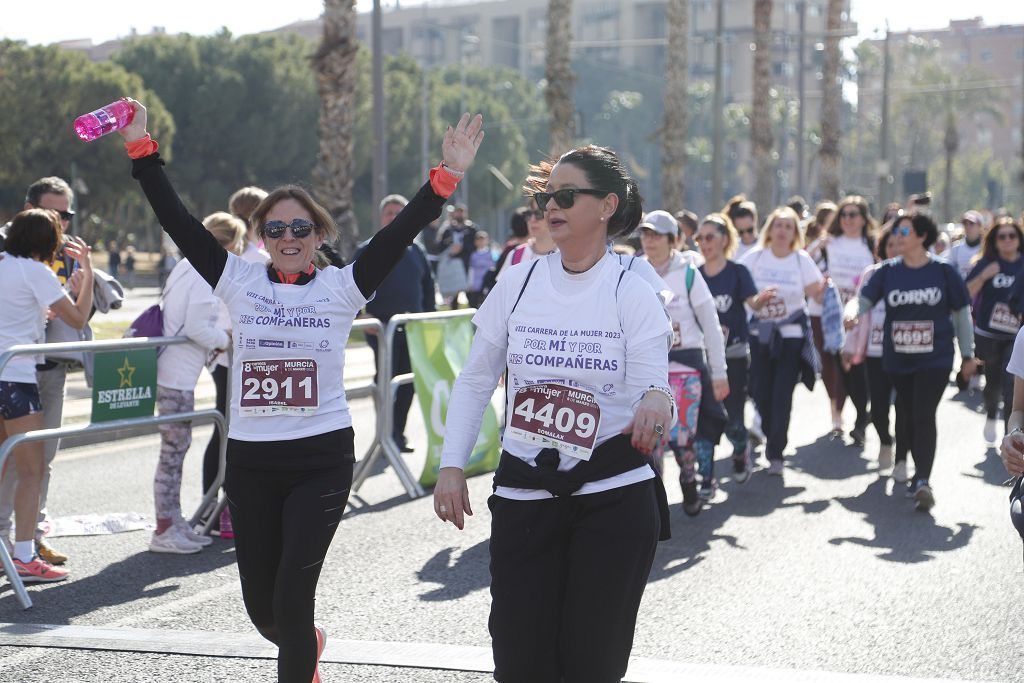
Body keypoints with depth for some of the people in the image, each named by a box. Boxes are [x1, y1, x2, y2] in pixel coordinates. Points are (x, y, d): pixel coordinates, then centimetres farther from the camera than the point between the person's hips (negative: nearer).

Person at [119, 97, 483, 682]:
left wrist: (447, 176, -19)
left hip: (322, 459, -3)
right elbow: (179, 221, 0)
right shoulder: (239, 282, 3)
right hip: (250, 461, 3)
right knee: (261, 606, 12)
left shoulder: (340, 287, -1)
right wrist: (142, 149, -4)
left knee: (292, 599, -10)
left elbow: (401, 233, -9)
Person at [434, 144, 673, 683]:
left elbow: (653, 388, -9)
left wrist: (657, 401, -33)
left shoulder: (632, 294, -3)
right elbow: (475, 382, 9)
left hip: (615, 497, -2)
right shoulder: (518, 283, 3)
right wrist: (451, 466, 0)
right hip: (525, 493, 2)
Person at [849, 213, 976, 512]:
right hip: (898, 360, 4)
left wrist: (968, 355, 8)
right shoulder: (888, 271, 2)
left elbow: (962, 313, 4)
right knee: (908, 417, 14)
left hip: (935, 360, -3)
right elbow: (864, 299, -4)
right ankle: (921, 472, 31)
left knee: (924, 417, -16)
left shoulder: (943, 272, -4)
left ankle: (923, 482, -19)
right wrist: (852, 311, -29)